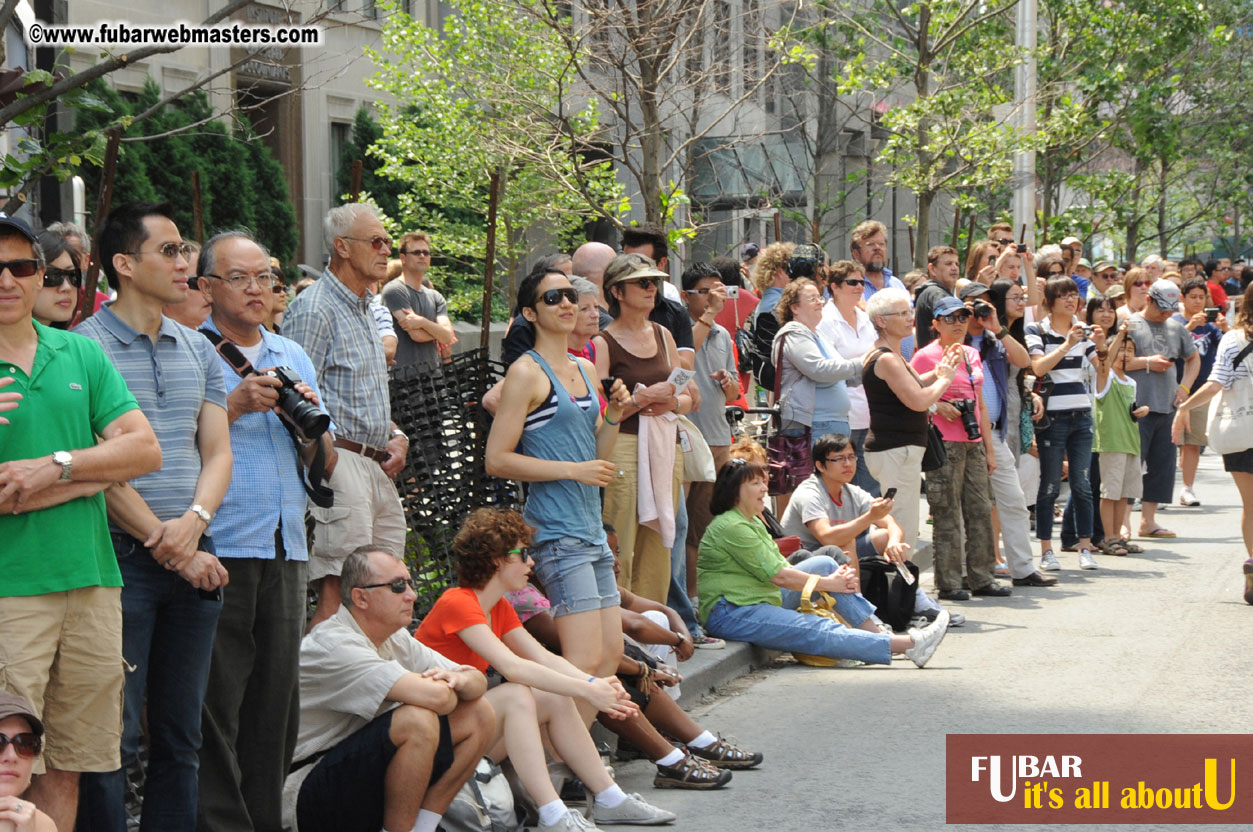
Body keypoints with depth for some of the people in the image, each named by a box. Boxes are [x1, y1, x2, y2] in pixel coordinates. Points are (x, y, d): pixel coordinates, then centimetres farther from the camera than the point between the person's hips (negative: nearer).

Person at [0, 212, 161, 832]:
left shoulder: (82, 355, 12)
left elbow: (145, 451, 5)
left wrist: (53, 467, -9)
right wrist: (90, 475, -13)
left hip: (91, 579, 4)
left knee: (67, 767, 8)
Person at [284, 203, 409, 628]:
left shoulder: (365, 309, 22)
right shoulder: (313, 309, -8)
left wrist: (396, 435, 14)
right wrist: (327, 459, -18)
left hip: (378, 468, 10)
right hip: (340, 463, -10)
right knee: (339, 592, -14)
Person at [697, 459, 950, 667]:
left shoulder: (753, 522, 18)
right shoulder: (732, 527, -15)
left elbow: (780, 566, 11)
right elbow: (777, 575, -17)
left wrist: (835, 578, -4)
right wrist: (827, 584, -7)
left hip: (760, 599, 10)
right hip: (730, 614, -10)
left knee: (823, 564, 5)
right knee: (816, 631, -24)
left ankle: (876, 632, -3)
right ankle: (910, 645, -31)